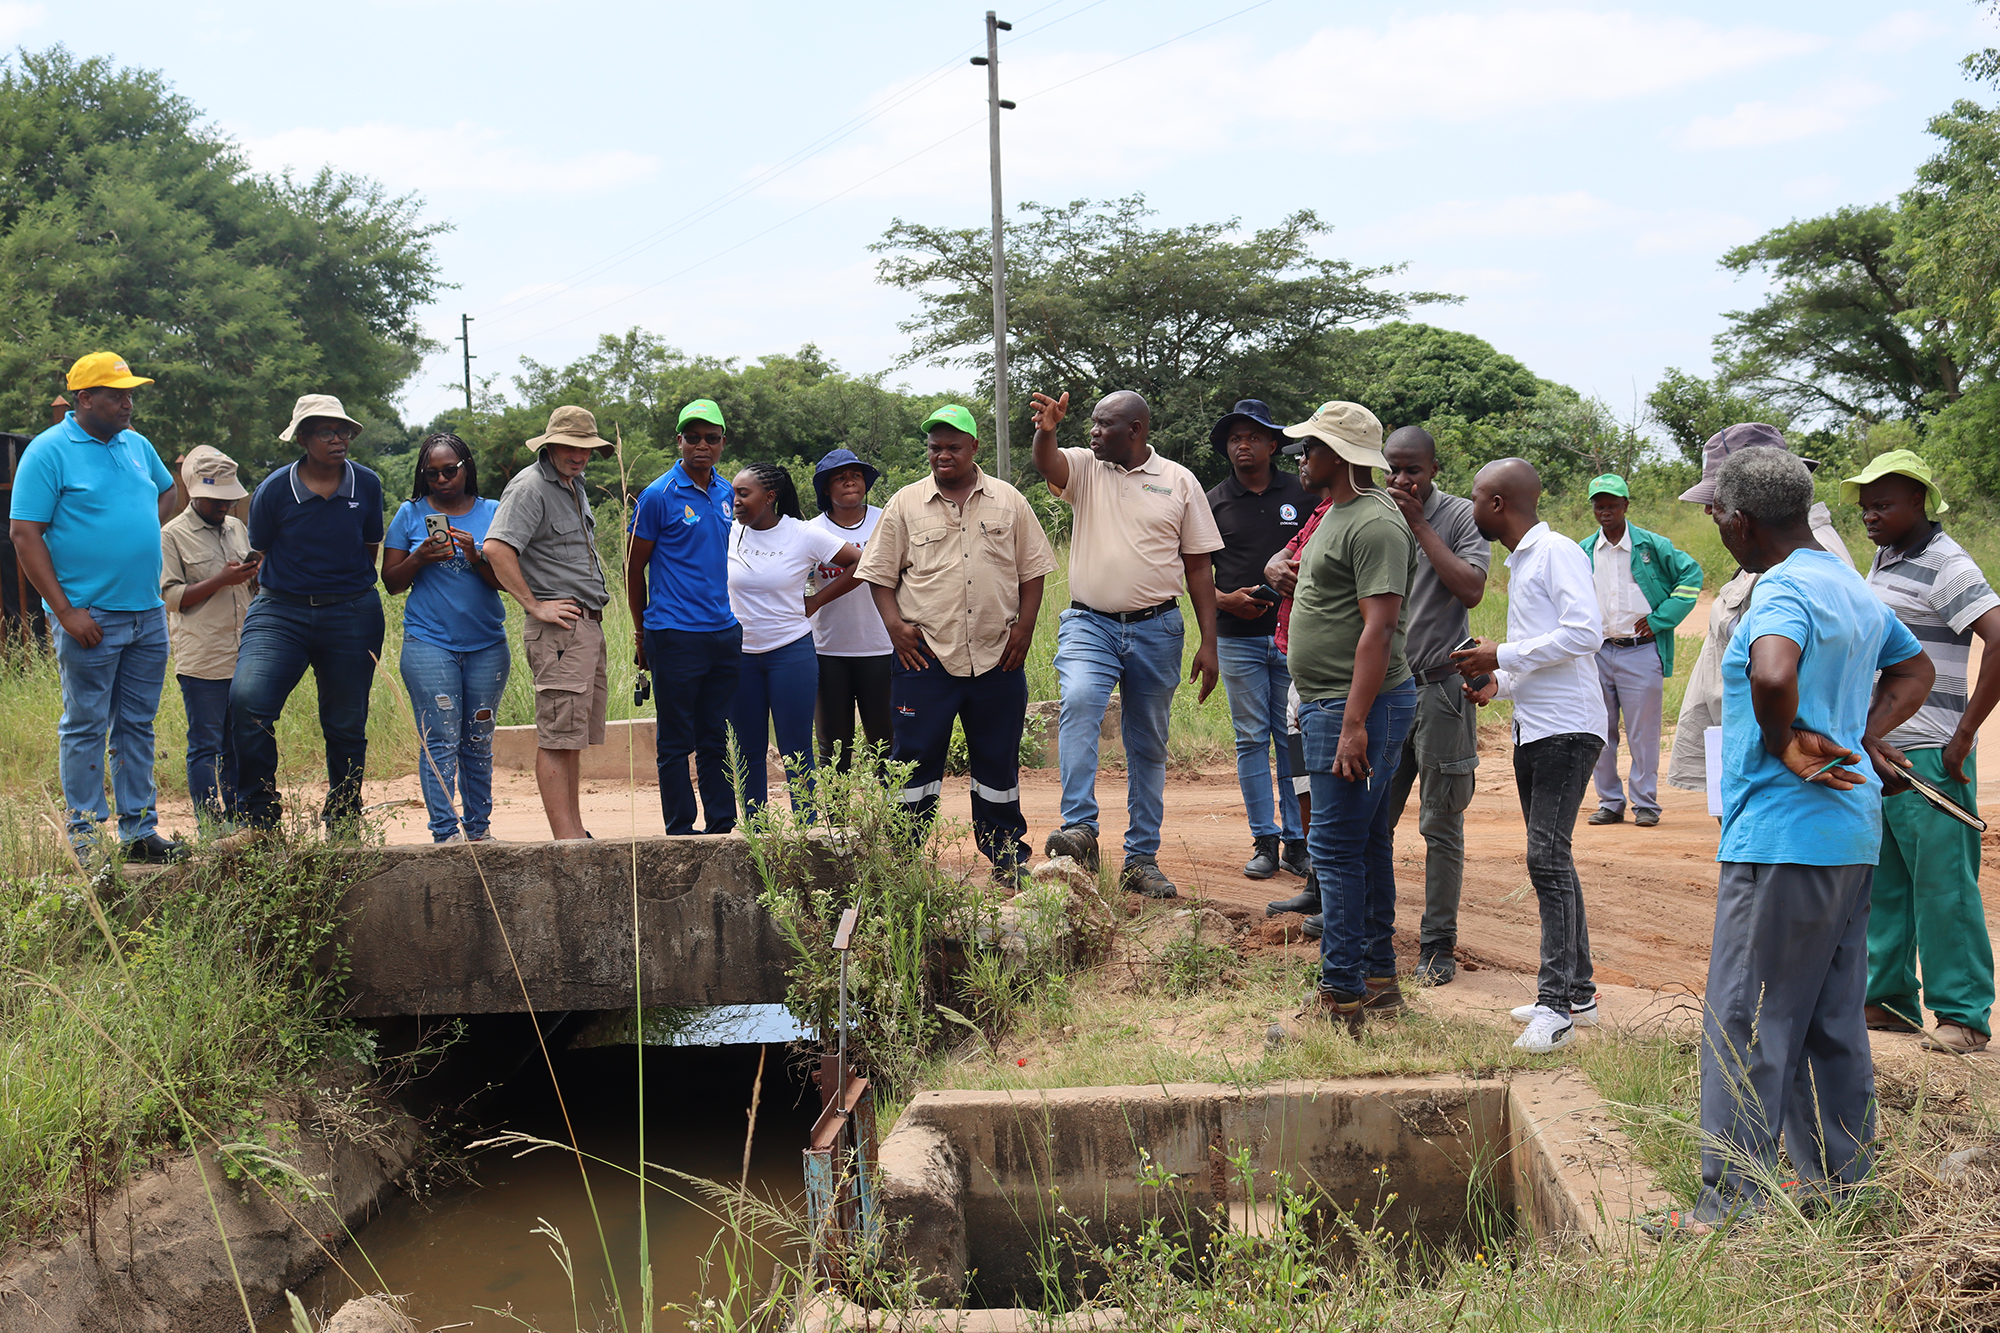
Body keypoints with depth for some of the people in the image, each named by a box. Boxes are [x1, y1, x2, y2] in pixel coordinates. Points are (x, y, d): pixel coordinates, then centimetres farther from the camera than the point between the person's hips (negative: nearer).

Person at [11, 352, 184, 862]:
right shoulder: (48, 451, -7)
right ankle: (83, 838, 7)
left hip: (148, 615, 6)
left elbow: (167, 491, 33)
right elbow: (24, 535, -11)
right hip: (90, 618, -6)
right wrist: (66, 611, -16)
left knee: (138, 725, 10)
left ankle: (139, 831, 17)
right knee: (86, 728, 0)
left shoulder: (137, 445, 12)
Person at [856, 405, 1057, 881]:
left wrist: (1024, 627, 0)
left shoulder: (1008, 502, 8)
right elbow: (879, 574, 7)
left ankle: (1008, 856, 19)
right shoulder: (905, 504, 5)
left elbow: (1032, 570, 11)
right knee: (916, 757, 0)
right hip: (925, 656, -1)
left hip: (997, 657, 1)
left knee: (999, 760, 9)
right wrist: (895, 625, -6)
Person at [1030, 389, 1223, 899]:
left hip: (1156, 630, 1)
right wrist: (1046, 431, -41)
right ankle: (1080, 830, -30)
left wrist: (1208, 643, 2)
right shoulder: (1083, 467, 5)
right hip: (1089, 623, -1)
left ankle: (1142, 858, 17)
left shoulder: (1179, 482, 4)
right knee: (1079, 702, -29)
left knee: (1149, 746, 8)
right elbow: (1046, 464, -18)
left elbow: (1198, 568, 6)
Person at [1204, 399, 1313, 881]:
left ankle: (1297, 841, 7)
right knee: (1251, 739, 2)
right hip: (1238, 638, 1)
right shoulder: (1213, 503, 6)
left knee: (1294, 739, 1)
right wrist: (1225, 600, -9)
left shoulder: (1301, 495, 6)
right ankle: (1264, 841, 8)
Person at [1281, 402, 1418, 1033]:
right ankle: (1380, 978, 24)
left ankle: (1342, 998, -5)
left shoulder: (1375, 524, -17)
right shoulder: (1337, 514, 17)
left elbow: (1378, 628, -23)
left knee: (1338, 849, -9)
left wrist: (1354, 725, -27)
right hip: (1332, 703, 11)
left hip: (1358, 706, -11)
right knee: (1367, 844, 15)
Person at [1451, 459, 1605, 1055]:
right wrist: (1498, 683, 8)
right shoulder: (1519, 563, 20)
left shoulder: (1558, 553, -10)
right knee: (1550, 859, 12)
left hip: (1567, 728, -10)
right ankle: (1578, 992, 21)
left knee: (1547, 858, -15)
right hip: (1532, 729, 10)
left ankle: (1555, 1007, -14)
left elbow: (1586, 632, -22)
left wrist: (1503, 656, -17)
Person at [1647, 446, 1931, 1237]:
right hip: (1851, 835, 10)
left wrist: (1785, 745, -18)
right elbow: (1914, 670, 30)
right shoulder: (1852, 588, 14)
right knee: (1831, 1022, 16)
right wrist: (1863, 736, 16)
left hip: (1783, 837, -10)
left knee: (1747, 1023, -4)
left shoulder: (1784, 590, -16)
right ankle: (1834, 1184, 24)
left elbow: (1773, 675, -36)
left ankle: (1730, 1207, 0)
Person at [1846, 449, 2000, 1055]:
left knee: (1942, 885, -4)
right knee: (1882, 883, 13)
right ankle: (1889, 999, 22)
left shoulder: (1946, 566, -13)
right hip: (1877, 750, 9)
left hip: (1928, 755, -9)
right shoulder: (1885, 558, 14)